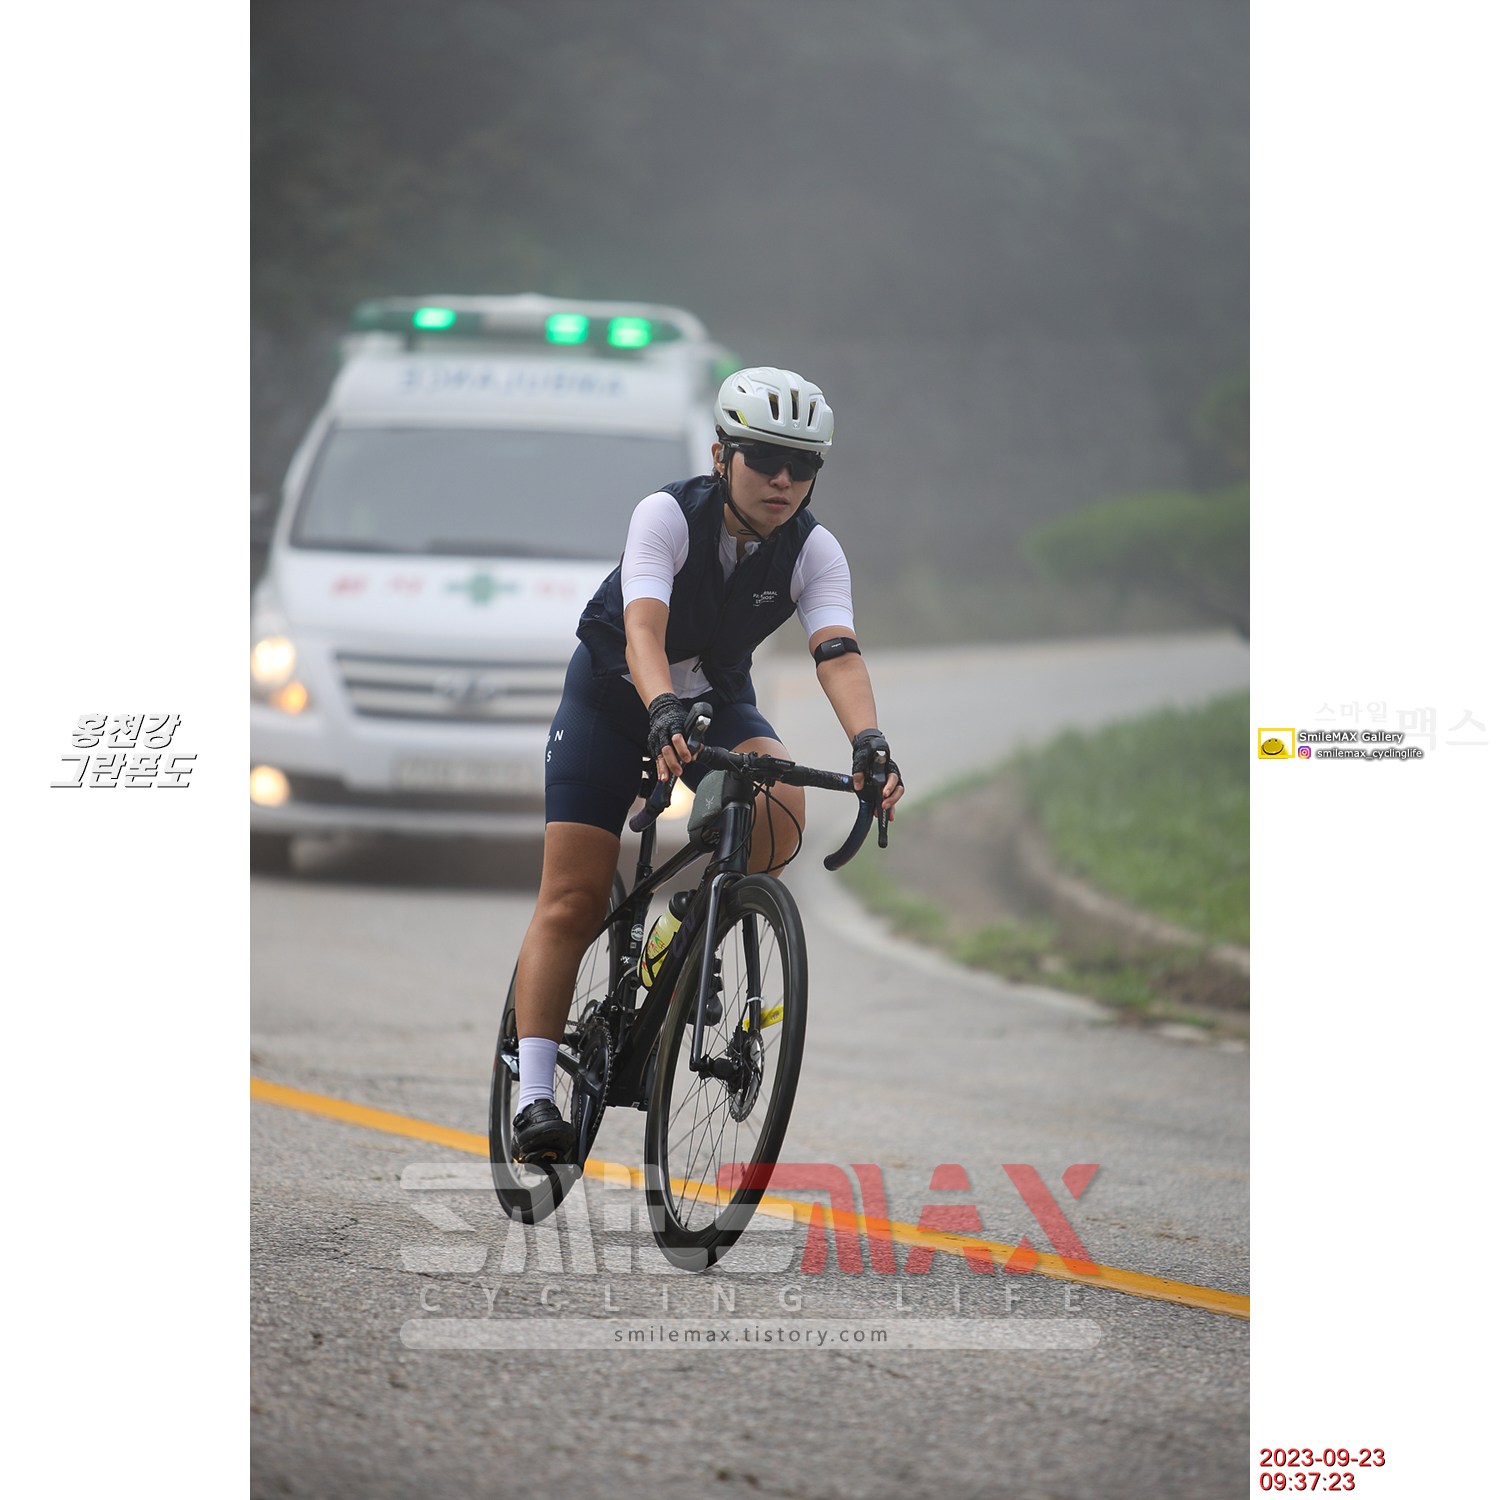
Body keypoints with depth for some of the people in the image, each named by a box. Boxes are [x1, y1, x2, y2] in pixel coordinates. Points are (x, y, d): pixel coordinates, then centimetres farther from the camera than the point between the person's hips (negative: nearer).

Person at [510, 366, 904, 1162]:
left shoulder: (813, 550, -19)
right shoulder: (667, 515, -28)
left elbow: (837, 652, -34)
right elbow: (644, 629, -42)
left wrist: (869, 741, -53)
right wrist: (664, 714, -61)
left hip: (717, 700, 3)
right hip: (614, 695, -2)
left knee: (778, 807, -31)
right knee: (572, 903, -12)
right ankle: (534, 1096, -11)